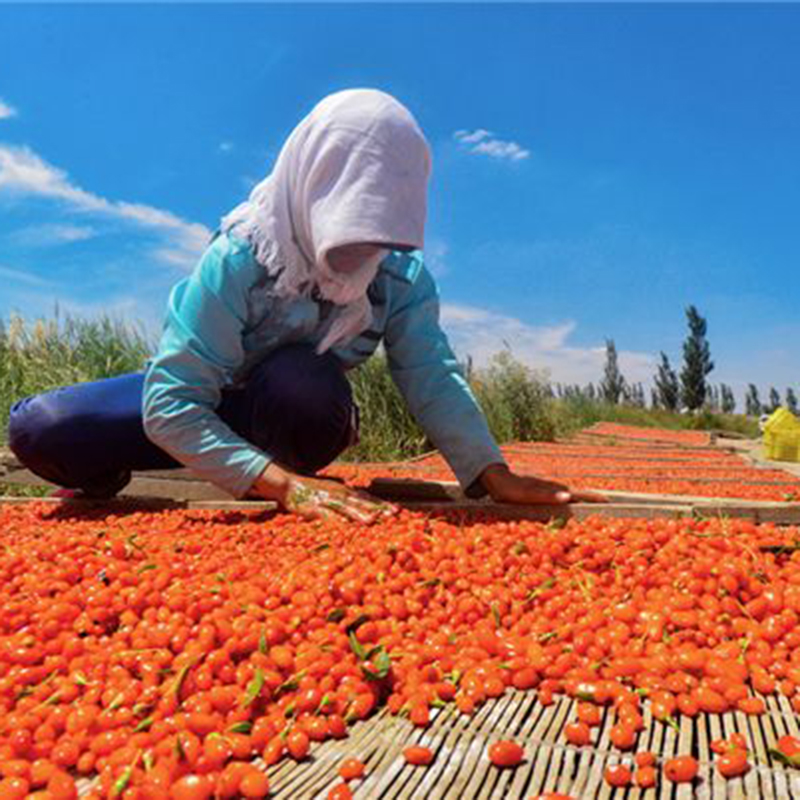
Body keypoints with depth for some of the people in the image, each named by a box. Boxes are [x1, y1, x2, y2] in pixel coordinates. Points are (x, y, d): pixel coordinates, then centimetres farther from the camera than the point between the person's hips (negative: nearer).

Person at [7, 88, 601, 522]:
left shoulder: (404, 276, -19)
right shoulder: (237, 261, -30)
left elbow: (434, 380, -26)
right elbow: (170, 406, -35)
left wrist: (493, 473, -41)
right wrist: (284, 483, -46)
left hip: (299, 415, 2)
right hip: (207, 402, -1)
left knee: (305, 382, -38)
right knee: (39, 430, -24)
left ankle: (266, 501, -6)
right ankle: (105, 477, 13)